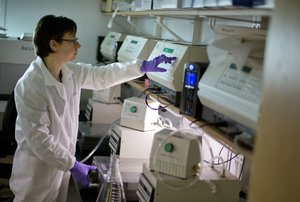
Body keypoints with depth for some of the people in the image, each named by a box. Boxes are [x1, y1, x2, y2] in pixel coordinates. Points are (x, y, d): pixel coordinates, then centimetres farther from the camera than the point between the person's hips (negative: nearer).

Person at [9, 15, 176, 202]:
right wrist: (73, 165, -23)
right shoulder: (30, 85, -26)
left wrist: (143, 66, 5)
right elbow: (38, 138, -26)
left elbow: (102, 75, 10)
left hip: (60, 164, 8)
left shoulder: (71, 72, -3)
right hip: (38, 170, -7)